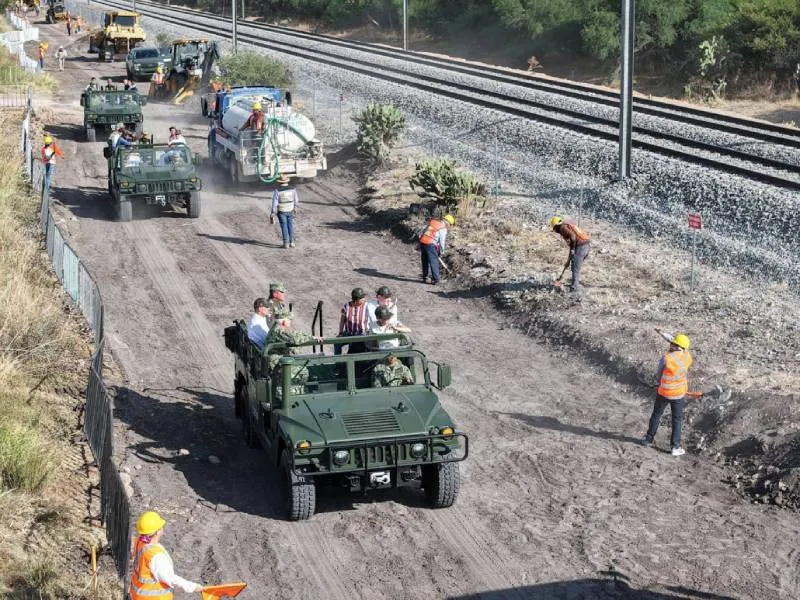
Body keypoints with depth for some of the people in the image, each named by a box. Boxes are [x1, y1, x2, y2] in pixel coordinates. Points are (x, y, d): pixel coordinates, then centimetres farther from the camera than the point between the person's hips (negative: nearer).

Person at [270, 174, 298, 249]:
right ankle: (292, 242, 15)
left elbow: (275, 204, -17)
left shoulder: (277, 191, -18)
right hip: (290, 211, 2)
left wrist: (272, 215, -12)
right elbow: (295, 200, 5)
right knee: (291, 226, 14)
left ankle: (286, 243, 9)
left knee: (284, 227, 7)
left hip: (281, 212, -2)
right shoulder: (293, 190, -9)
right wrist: (295, 207, 24)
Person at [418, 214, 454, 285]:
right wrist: (441, 252, 10)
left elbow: (421, 231, 14)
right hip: (430, 244, -6)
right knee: (434, 262, 3)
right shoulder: (443, 228, -2)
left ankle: (424, 277, 27)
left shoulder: (431, 221, 15)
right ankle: (435, 279, 2)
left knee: (425, 261, 19)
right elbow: (442, 241, -2)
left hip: (422, 241, 6)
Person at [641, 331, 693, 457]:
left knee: (656, 416, 18)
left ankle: (649, 440, 32)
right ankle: (676, 447, 10)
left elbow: (659, 375, -6)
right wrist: (663, 334, 16)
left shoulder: (666, 359, -22)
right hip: (679, 394, 2)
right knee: (677, 420, 12)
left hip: (663, 393, -2)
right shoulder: (687, 356, -10)